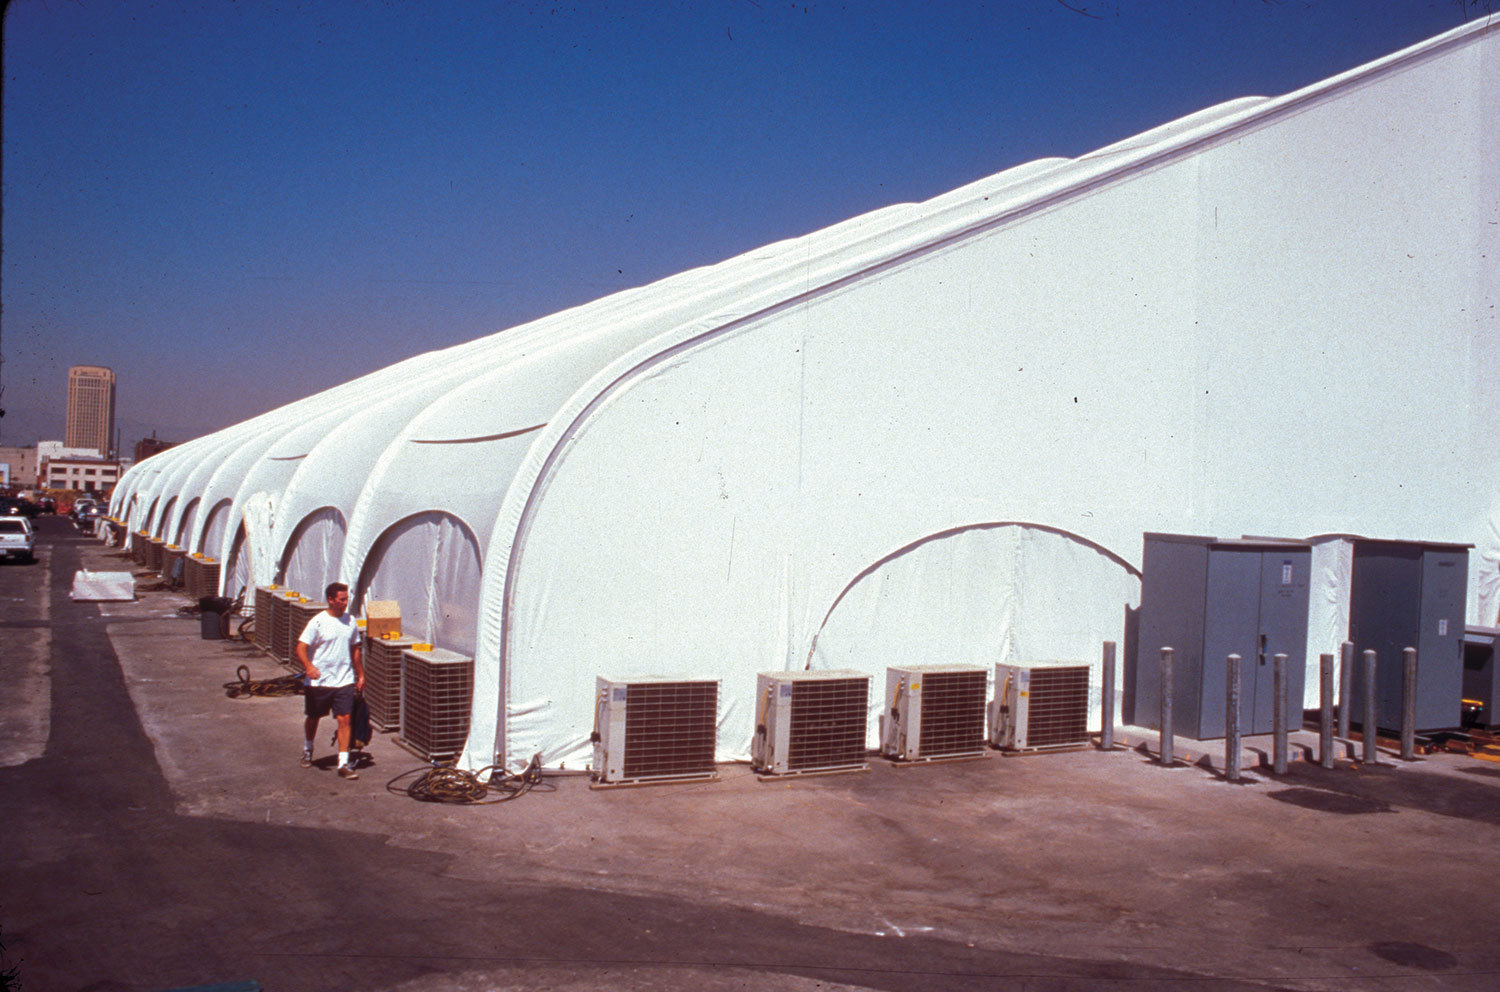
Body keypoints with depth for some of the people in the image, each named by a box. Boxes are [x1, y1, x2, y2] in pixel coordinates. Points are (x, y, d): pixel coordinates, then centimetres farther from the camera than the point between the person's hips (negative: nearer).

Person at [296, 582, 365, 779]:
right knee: (313, 718, 16)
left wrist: (360, 675, 16)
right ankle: (308, 749, 43)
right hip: (319, 681, -2)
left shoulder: (350, 622, 4)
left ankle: (343, 763, -4)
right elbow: (301, 648, -15)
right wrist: (308, 666, -34)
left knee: (344, 719, -7)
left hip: (344, 681, 2)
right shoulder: (317, 622, -11)